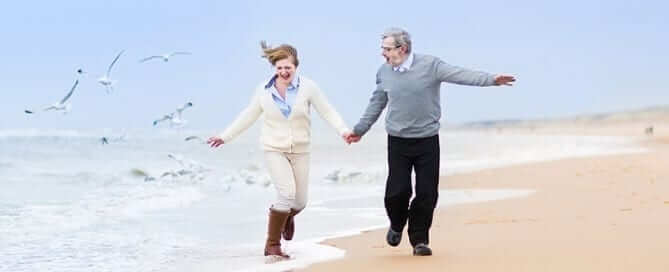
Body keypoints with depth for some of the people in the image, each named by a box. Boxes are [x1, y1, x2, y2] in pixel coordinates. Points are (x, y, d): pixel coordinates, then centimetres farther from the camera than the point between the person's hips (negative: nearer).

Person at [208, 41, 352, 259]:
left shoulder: (307, 87, -8)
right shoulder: (264, 90, -3)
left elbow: (327, 111, -8)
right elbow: (249, 115, 9)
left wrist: (343, 130, -24)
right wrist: (226, 136, 12)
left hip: (299, 151, 1)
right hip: (274, 150, -1)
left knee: (299, 202, 7)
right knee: (287, 193, -21)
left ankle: (287, 216, 47)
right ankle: (272, 245, -10)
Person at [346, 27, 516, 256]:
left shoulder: (430, 65, -7)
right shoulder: (384, 72, 4)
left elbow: (461, 75, -15)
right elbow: (376, 104, 18)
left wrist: (491, 80, -28)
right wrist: (360, 130, 24)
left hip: (428, 140, -2)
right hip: (398, 141, 2)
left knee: (427, 193, -1)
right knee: (397, 190, -6)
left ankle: (419, 239, 15)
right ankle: (397, 226, 25)